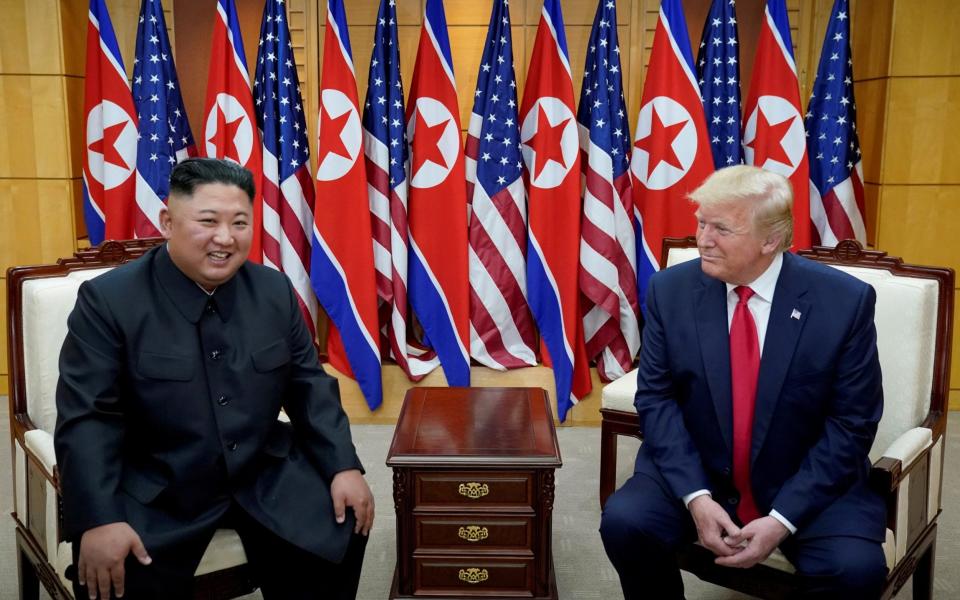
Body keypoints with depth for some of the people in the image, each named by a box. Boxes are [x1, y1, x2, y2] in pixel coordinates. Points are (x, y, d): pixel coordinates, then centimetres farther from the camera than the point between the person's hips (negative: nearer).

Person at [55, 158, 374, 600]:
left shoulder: (274, 290, 1)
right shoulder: (108, 299, -10)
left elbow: (309, 386, 6)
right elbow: (88, 418, -14)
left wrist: (344, 467, -5)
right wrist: (100, 520, -23)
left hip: (264, 476, 4)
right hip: (152, 492, -3)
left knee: (342, 530, -12)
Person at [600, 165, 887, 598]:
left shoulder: (845, 301, -12)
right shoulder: (670, 290, -7)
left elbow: (851, 424, -9)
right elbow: (656, 399, -5)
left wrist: (782, 518, -18)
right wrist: (695, 496, -18)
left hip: (807, 484, -1)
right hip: (695, 472, 2)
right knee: (625, 522, -23)